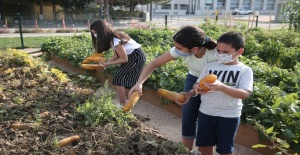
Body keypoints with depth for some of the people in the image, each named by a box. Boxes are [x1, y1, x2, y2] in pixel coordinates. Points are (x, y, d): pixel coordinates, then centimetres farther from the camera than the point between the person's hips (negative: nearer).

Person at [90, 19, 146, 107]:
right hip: (132, 56, 9)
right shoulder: (112, 38, 2)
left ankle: (123, 106, -2)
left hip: (137, 56, -9)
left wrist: (108, 64, -15)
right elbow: (116, 55, 5)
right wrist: (105, 64, -5)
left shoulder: (115, 41, -26)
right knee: (125, 79, 12)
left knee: (118, 79, -9)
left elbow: (124, 59, -19)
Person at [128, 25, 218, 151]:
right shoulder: (180, 50, -26)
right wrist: (140, 83, -32)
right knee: (188, 117, 4)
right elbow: (154, 63, -20)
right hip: (193, 79, 3)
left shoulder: (215, 54, -36)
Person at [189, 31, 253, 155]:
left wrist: (221, 87, -33)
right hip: (206, 112, 4)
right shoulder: (210, 66, 3)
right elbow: (197, 84, 5)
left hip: (229, 115, -3)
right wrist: (197, 88, -20)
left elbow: (244, 93, -18)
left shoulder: (245, 70, -6)